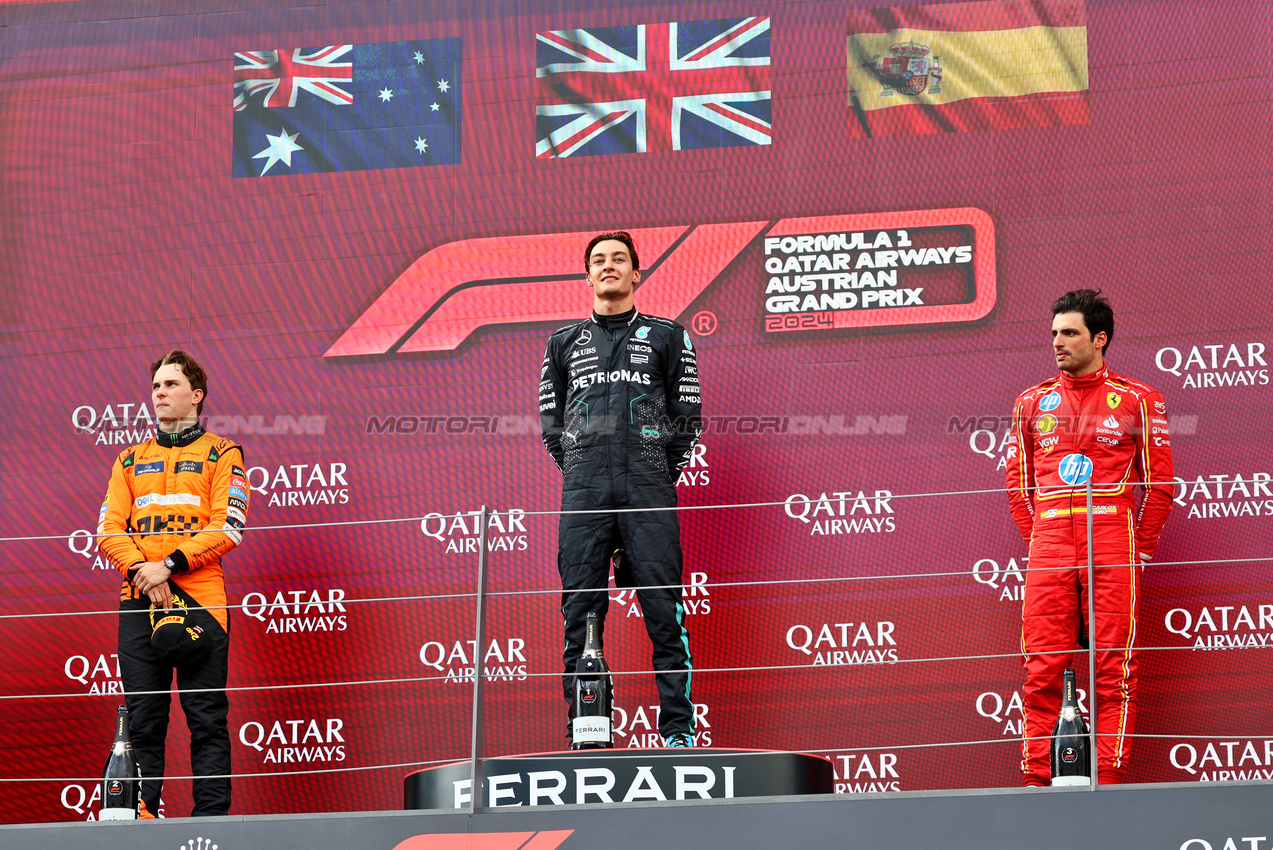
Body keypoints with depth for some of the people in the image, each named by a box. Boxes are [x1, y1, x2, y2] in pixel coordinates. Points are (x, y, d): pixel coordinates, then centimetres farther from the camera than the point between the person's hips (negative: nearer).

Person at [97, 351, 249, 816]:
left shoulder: (221, 455, 9)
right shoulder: (130, 460, 21)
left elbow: (227, 528, -3)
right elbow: (109, 527, 10)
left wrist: (170, 565, -13)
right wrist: (140, 570, -9)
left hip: (199, 600, -3)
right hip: (139, 602, 3)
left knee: (207, 718, -5)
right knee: (142, 719, 1)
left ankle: (211, 821, -6)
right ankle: (139, 818, 1)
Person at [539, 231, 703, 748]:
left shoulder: (667, 337, 14)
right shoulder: (564, 344, 20)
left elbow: (688, 417, 11)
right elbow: (551, 424, 18)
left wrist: (657, 478, 6)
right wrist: (582, 476, 9)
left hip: (649, 492, -2)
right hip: (583, 490, 2)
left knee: (664, 612, -7)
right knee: (580, 613, -3)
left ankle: (679, 730, -7)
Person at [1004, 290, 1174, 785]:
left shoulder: (1136, 401, 7)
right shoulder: (1032, 403, 15)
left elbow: (1160, 483, 7)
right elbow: (1017, 482, 17)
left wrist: (1141, 550, 2)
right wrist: (1036, 541, 8)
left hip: (1113, 544, -2)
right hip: (1048, 548, 2)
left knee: (1113, 667, -5)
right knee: (1041, 668, -3)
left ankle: (1109, 778, -3)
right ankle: (1036, 779, 0)